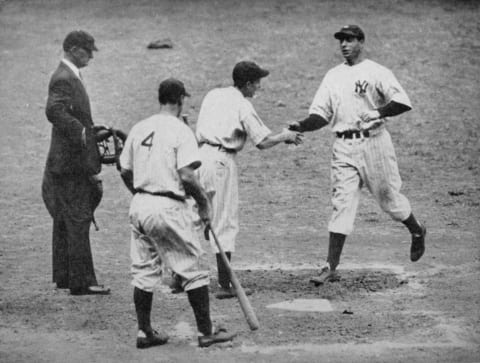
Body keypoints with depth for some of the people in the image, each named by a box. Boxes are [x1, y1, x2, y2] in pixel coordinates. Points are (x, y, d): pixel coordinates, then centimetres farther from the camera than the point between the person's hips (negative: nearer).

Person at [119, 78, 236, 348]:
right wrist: (204, 203, -5)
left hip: (139, 205, 6)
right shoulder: (181, 131, -10)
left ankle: (145, 332, 16)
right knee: (193, 270, 4)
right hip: (169, 208, -6)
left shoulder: (139, 129, 8)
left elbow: (125, 171, 12)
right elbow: (186, 176, -18)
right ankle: (206, 332, 8)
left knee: (144, 272, 13)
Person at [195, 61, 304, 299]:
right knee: (225, 223, 0)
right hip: (221, 161, -6)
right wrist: (285, 136, 9)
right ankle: (225, 285, 0)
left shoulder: (212, 95, 15)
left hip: (199, 153, 6)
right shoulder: (242, 106, -5)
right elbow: (263, 142, -8)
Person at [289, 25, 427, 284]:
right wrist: (301, 126, -9)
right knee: (341, 203, -3)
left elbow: (403, 103, -13)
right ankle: (331, 267, -6)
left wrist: (377, 113, -26)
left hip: (373, 142, -4)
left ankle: (417, 232, 38)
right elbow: (321, 115, 9)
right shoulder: (333, 76, 13)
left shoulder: (377, 73, -4)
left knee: (388, 195, 8)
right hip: (344, 146, 4)